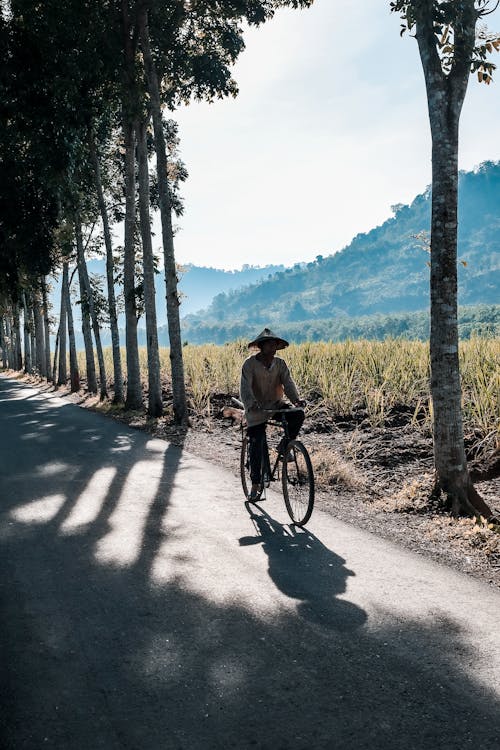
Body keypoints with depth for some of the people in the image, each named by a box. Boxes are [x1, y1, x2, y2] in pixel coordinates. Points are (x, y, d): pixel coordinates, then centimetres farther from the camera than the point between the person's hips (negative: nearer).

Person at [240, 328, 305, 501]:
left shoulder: (280, 363, -1)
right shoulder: (250, 364, -13)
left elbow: (288, 383, -10)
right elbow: (245, 387, -23)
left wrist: (296, 399, -31)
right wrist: (252, 404, -43)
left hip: (276, 405, 3)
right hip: (257, 409, -3)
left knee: (298, 416, -24)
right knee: (256, 447, -5)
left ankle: (284, 446, 0)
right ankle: (255, 486, 9)